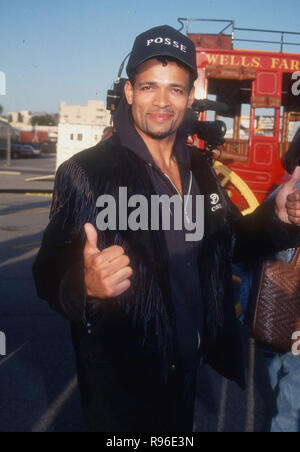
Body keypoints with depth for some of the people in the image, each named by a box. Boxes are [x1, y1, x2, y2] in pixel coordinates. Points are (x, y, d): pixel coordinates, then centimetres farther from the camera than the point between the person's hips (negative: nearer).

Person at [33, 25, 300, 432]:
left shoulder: (199, 169, 1)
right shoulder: (85, 173, -17)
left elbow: (229, 243, 10)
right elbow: (50, 275, -18)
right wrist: (85, 286, -39)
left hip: (188, 369, 6)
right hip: (120, 383, -5)